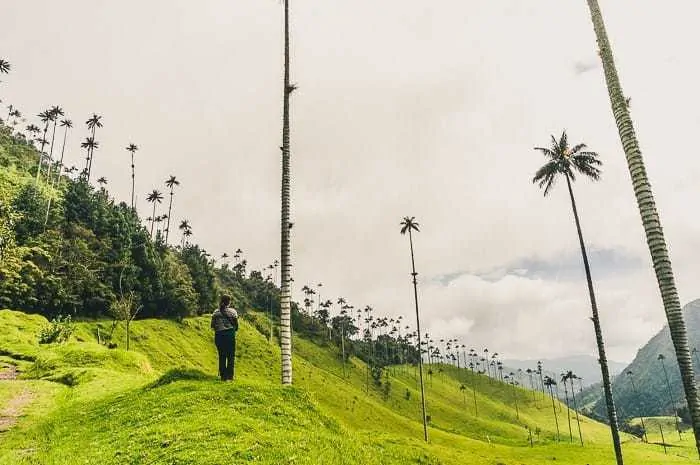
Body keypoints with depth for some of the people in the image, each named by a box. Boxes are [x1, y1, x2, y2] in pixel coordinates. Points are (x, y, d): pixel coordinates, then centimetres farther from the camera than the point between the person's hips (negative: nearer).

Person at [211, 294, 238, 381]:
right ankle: (229, 376, 4)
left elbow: (212, 326, 4)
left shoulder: (215, 312, 3)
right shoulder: (233, 311, -2)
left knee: (221, 356, 11)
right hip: (230, 334, -2)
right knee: (231, 356, 6)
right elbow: (236, 326, 0)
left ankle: (223, 376, 12)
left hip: (218, 335, 2)